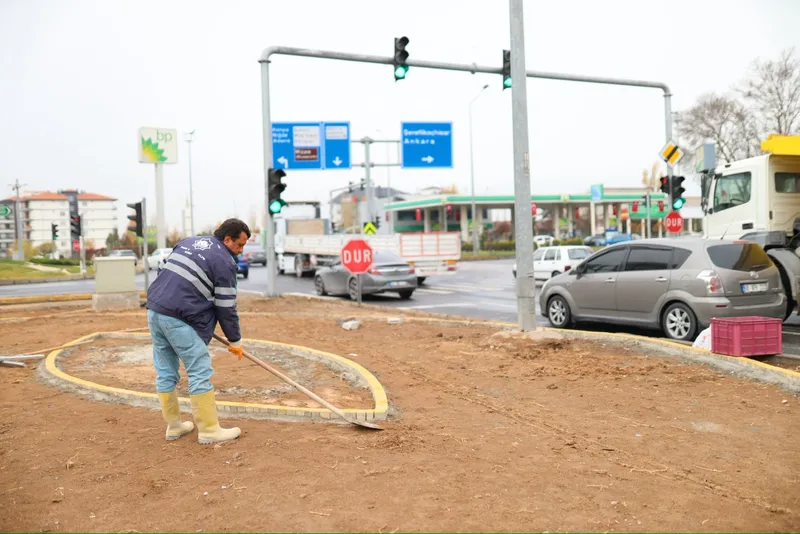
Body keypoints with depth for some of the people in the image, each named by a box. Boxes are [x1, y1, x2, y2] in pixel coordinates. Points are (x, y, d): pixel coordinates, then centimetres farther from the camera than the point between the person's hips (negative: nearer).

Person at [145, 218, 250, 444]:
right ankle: (209, 430, 3)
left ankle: (174, 425, 24)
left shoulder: (188, 242, 19)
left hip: (154, 309, 9)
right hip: (179, 318, -8)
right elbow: (226, 307, -3)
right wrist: (235, 340, 8)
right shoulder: (224, 261, -4)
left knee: (165, 372, 14)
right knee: (200, 373, -1)